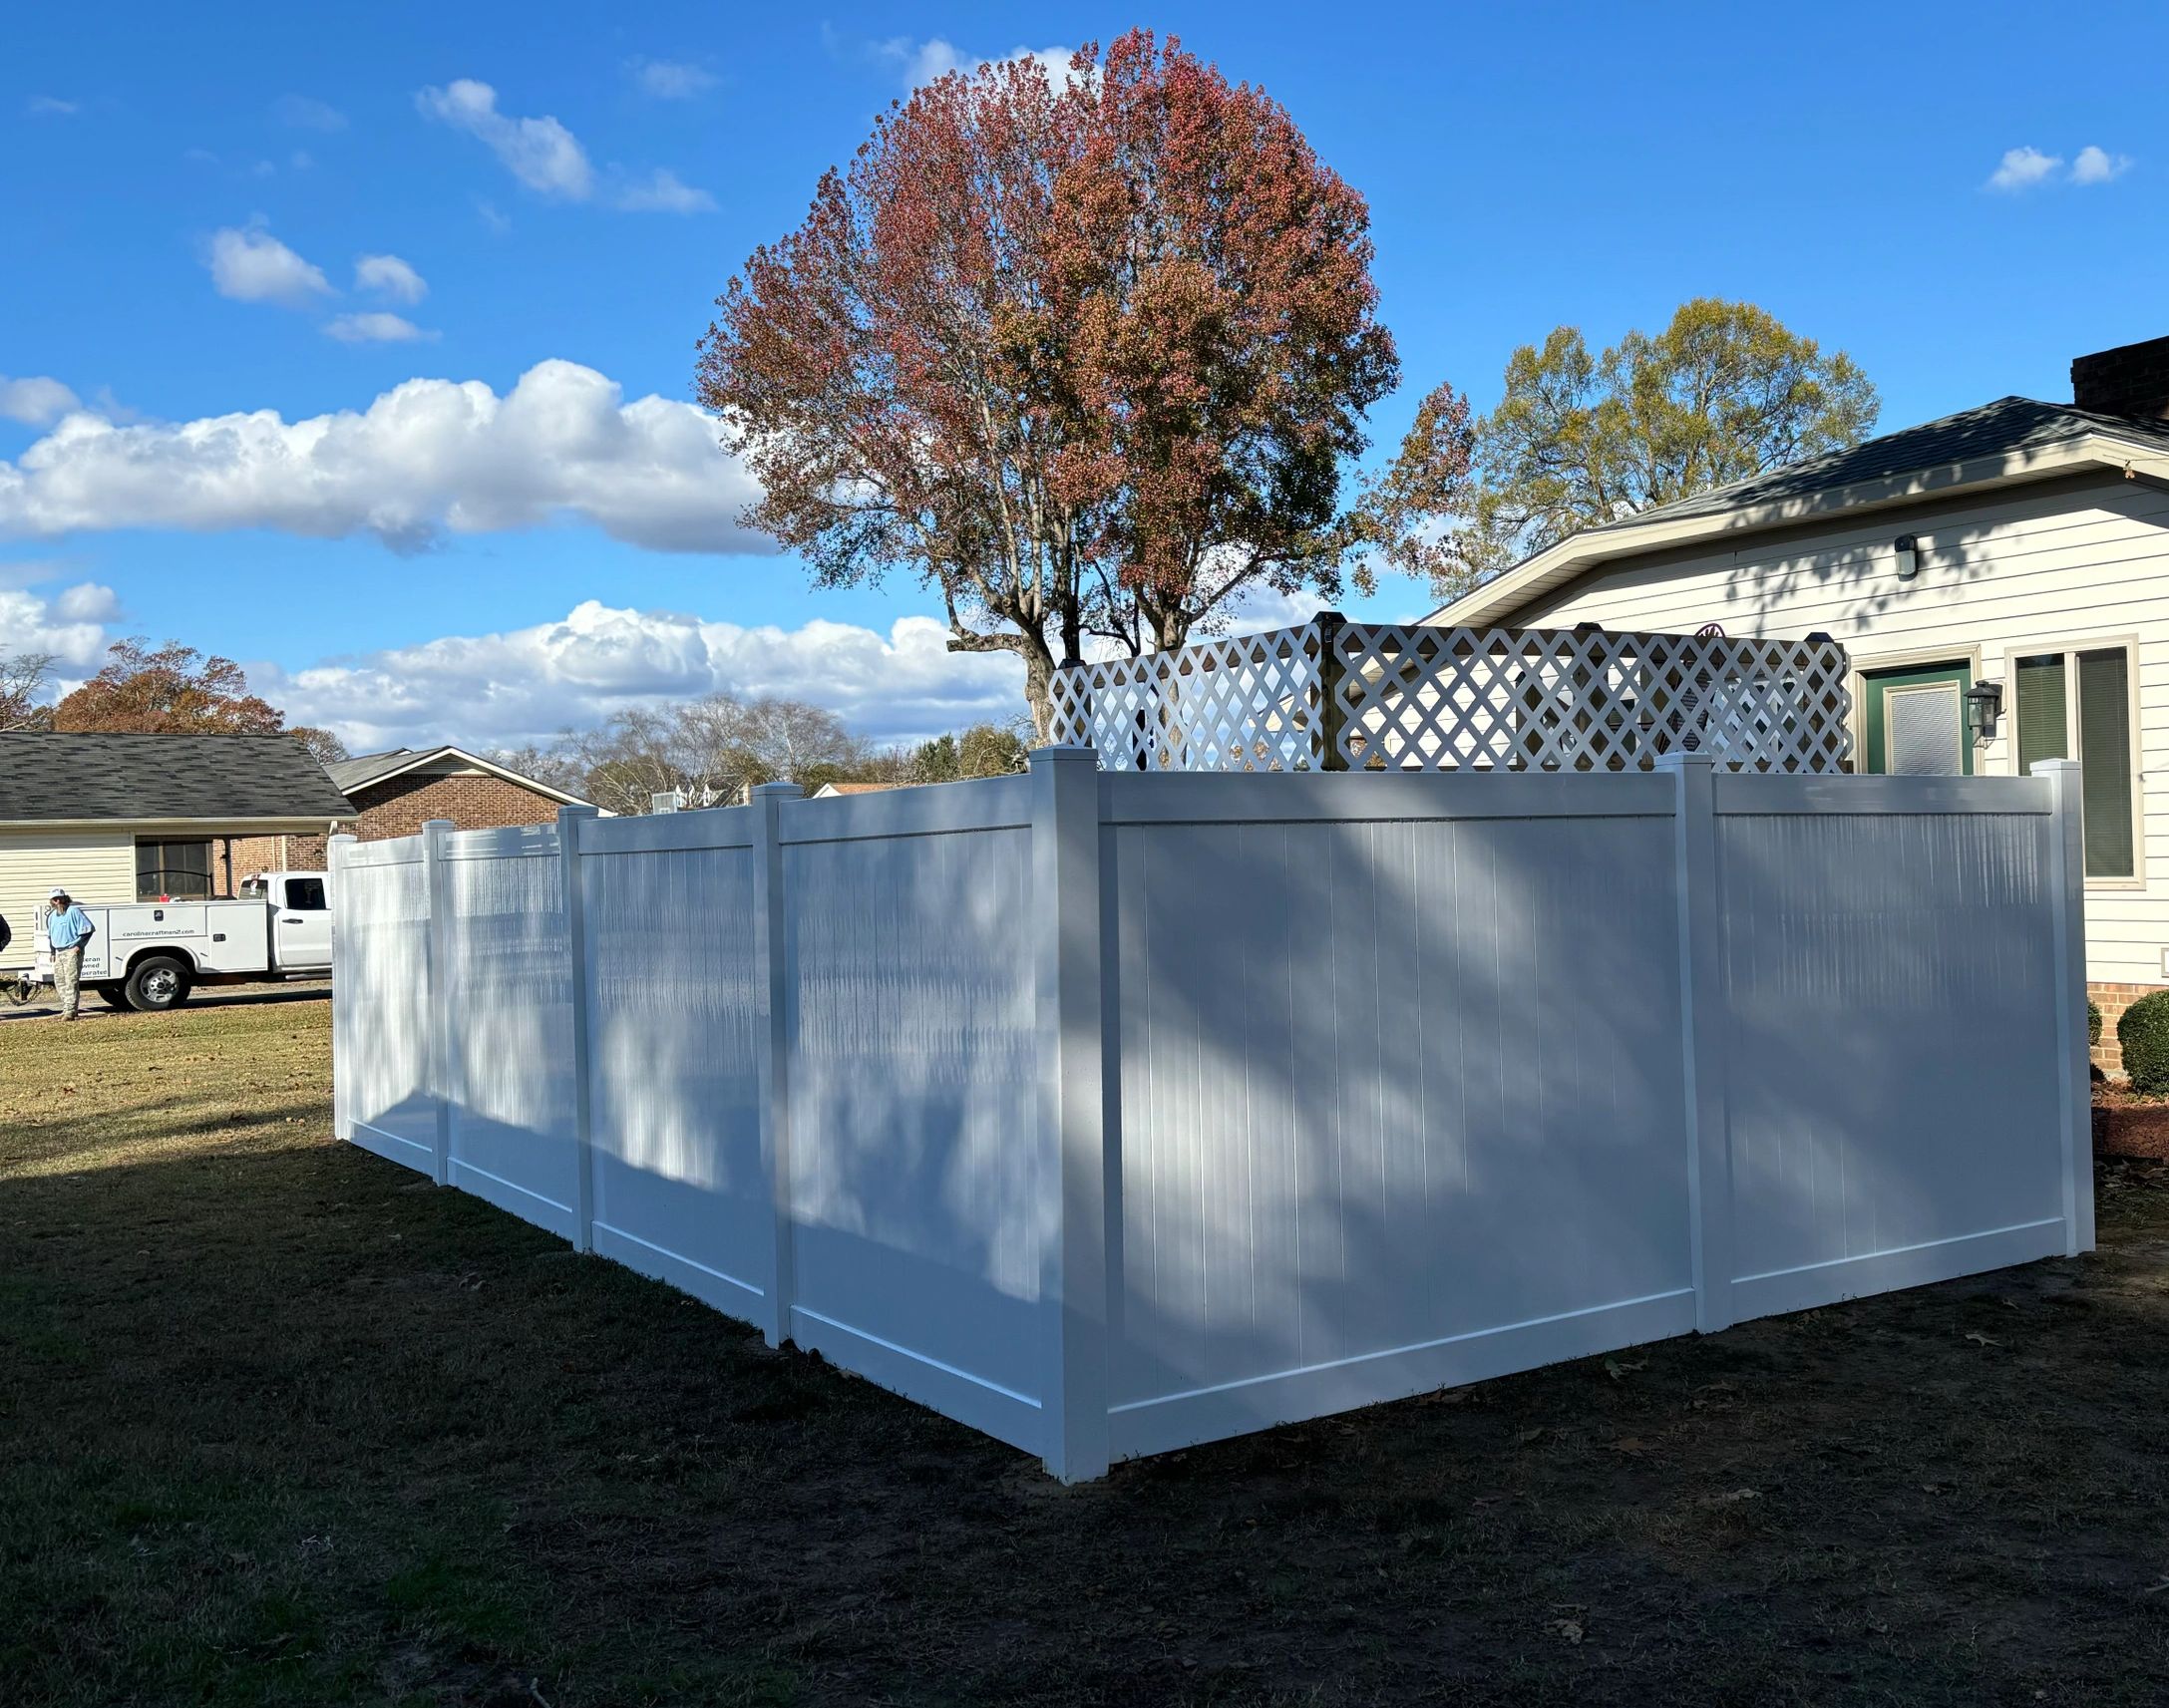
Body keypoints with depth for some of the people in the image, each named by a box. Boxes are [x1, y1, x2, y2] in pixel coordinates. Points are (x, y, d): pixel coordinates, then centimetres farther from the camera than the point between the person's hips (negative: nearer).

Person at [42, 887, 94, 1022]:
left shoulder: (73, 911, -9)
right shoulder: (51, 916, 15)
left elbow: (88, 929, -12)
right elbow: (50, 935, 27)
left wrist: (79, 945, -13)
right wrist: (52, 952, 18)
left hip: (72, 952, -8)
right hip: (58, 953, 8)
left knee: (71, 982, -11)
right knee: (59, 981, 10)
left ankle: (70, 1010, -14)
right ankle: (66, 1008, 19)